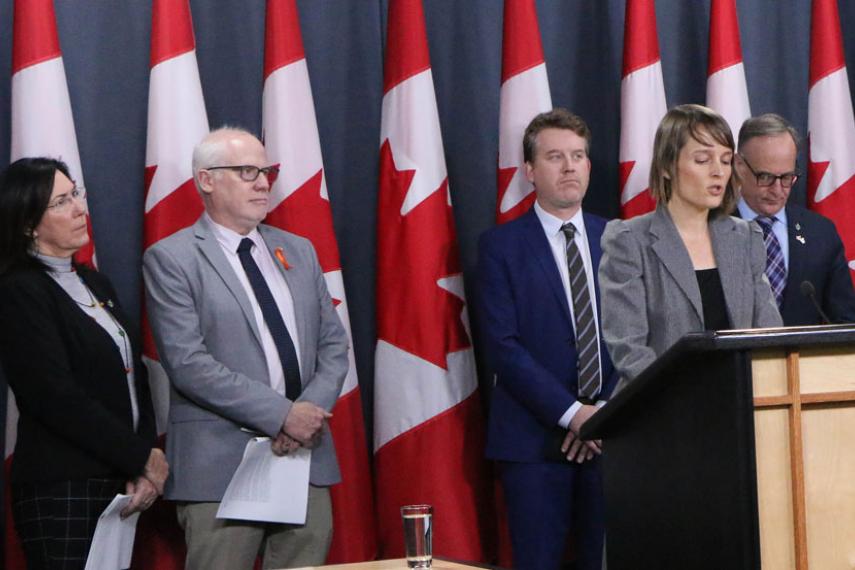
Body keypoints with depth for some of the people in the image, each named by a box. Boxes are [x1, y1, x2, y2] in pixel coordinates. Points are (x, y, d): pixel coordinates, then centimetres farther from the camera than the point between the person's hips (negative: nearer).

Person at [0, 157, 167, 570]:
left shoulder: (95, 284, 17)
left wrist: (143, 468, -2)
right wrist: (141, 457, -11)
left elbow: (134, 379, 13)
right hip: (62, 490, -7)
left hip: (117, 485, 7)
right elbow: (57, 397, -16)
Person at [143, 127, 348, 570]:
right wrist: (282, 415, -16)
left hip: (308, 459, 5)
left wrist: (312, 410, -6)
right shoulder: (170, 260, -3)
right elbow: (188, 363, -12)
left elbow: (333, 344, 13)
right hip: (221, 466, -5)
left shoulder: (298, 251, 16)